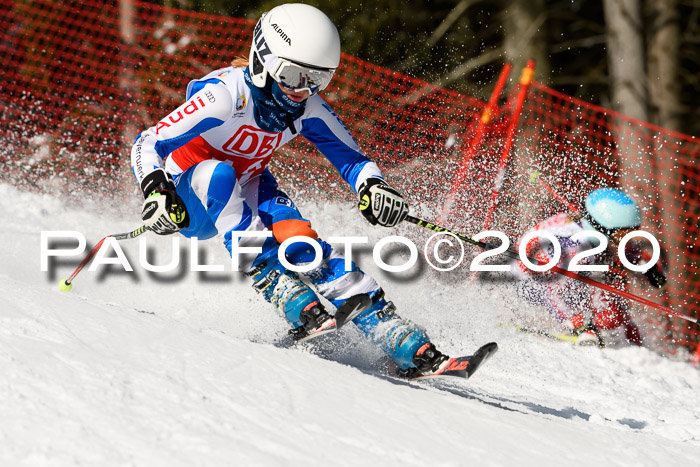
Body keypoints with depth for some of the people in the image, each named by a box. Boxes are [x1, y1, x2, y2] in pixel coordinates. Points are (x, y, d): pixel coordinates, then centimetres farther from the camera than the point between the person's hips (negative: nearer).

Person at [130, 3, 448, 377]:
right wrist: (155, 193, -49)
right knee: (219, 174, -38)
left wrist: (372, 186, -25)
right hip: (189, 200, -4)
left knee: (301, 242, -22)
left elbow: (350, 157, -2)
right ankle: (287, 295, -42)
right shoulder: (227, 95, -30)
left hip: (247, 191, 4)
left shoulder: (308, 109, -13)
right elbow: (147, 145, -30)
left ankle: (408, 348, -26)